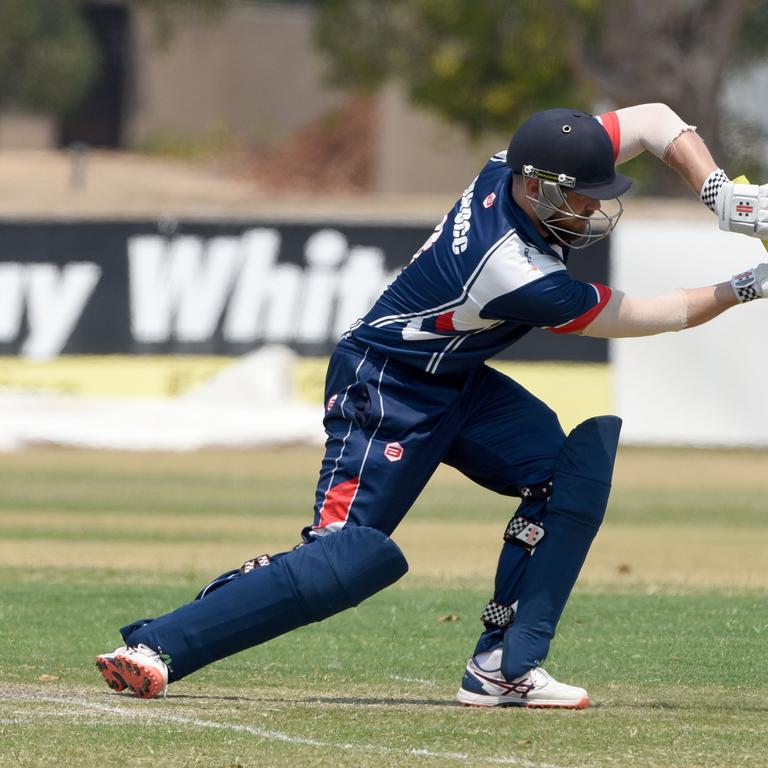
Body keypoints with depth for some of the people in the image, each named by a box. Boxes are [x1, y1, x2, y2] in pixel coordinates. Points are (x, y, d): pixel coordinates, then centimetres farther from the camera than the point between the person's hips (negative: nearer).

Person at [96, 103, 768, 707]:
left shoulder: (520, 165, -12)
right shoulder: (519, 276, -33)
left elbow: (655, 122, 0)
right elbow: (655, 316, -20)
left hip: (458, 384, 10)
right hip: (384, 390, -10)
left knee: (577, 470, -7)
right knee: (350, 557, -19)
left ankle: (505, 664, -7)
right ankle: (156, 646, -15)